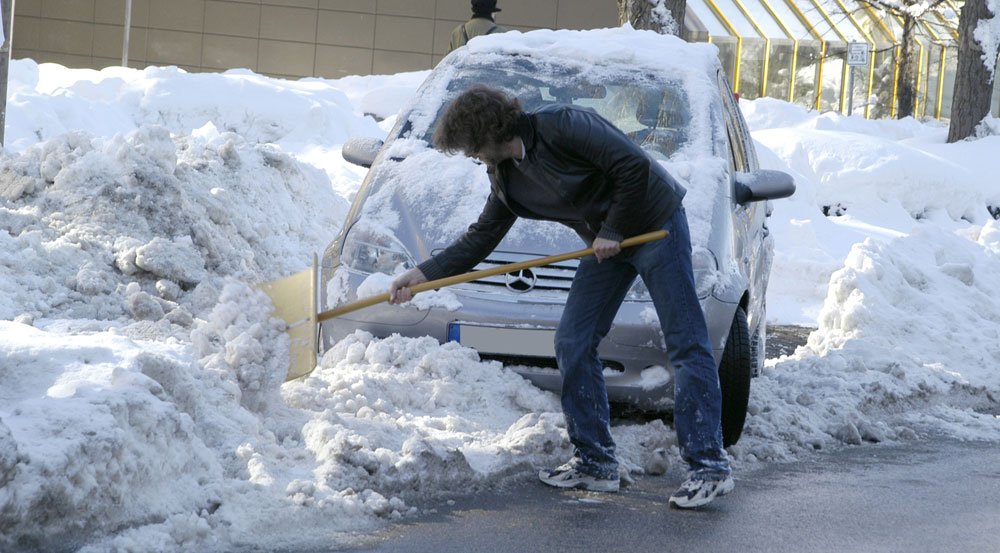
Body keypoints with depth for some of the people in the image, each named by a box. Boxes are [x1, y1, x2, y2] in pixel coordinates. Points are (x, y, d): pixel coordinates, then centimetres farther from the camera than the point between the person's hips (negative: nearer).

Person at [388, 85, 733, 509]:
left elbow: (635, 166, -26)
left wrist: (613, 231, -18)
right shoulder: (506, 176, 4)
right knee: (573, 344, 4)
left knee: (686, 345, -8)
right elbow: (480, 239, 12)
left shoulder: (562, 127, -23)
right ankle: (596, 462, 11)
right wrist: (423, 274, 5)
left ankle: (710, 467, -10)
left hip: (655, 223, -9)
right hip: (607, 242, 9)